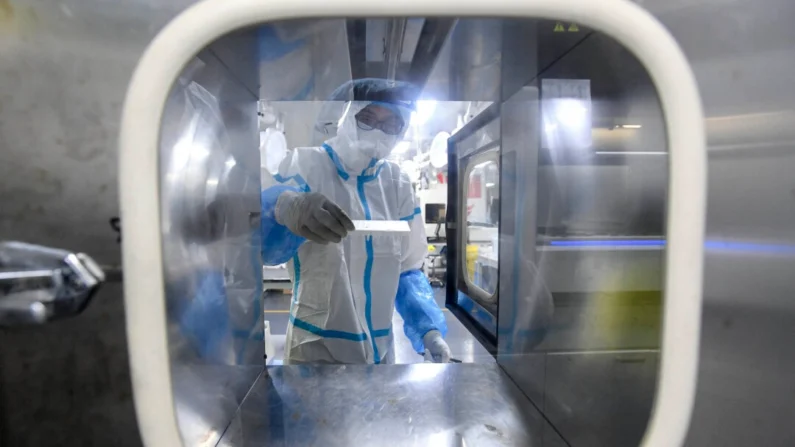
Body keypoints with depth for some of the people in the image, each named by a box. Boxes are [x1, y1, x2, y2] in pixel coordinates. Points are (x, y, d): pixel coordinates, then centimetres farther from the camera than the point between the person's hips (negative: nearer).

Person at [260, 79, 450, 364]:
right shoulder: (305, 165, -11)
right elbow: (266, 243, -27)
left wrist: (429, 329, -7)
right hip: (316, 347, -4)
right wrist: (286, 207, -48)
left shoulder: (398, 185, 1)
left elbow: (407, 270, 6)